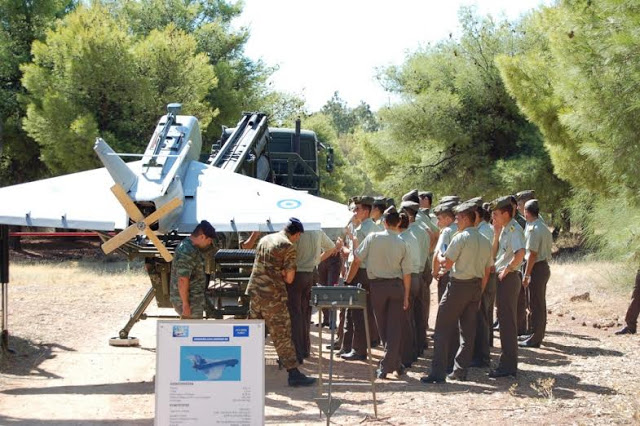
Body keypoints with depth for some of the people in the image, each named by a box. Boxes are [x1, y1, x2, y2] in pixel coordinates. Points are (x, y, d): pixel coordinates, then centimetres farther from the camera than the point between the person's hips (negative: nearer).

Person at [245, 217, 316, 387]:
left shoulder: (264, 239, 14)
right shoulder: (289, 246, -10)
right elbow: (289, 278, -10)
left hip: (254, 291, 7)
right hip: (273, 296, -7)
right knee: (282, 335, -4)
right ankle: (293, 374, -2)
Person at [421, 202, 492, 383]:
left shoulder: (461, 238, -13)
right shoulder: (485, 242, 10)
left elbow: (447, 263, -15)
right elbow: (487, 272, 13)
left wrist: (439, 256, 6)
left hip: (459, 285, -7)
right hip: (476, 286, 7)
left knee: (443, 329, -3)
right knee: (468, 330, 11)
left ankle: (438, 373, -7)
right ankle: (460, 370, 14)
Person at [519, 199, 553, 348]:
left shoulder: (533, 229, -17)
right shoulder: (543, 227, 12)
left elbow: (532, 254, -21)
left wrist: (526, 275, -17)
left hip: (537, 268, -10)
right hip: (544, 267, 10)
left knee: (536, 305, -4)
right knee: (540, 304, 17)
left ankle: (535, 339, 0)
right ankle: (537, 335, 26)